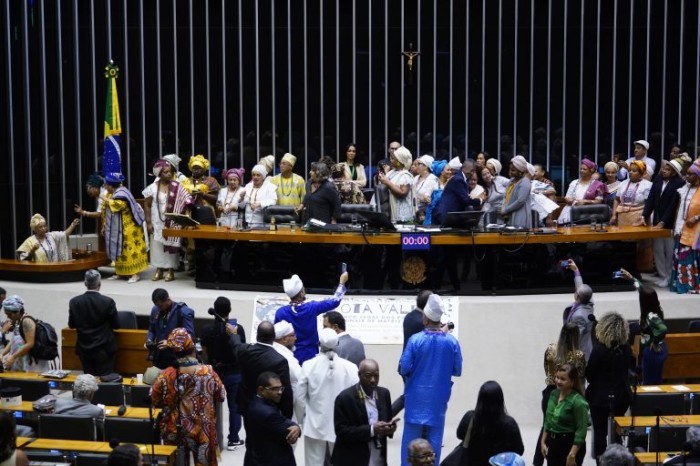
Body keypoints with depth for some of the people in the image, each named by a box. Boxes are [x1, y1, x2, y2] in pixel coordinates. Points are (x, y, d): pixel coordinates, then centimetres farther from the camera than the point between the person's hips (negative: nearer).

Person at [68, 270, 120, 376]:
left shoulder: (74, 302, -8)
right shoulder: (108, 302, -15)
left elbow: (71, 325, 5)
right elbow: (116, 325, -4)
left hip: (84, 349, 3)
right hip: (104, 349, -3)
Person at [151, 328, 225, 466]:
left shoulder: (165, 376, -17)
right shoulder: (208, 372, -15)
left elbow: (155, 402, -3)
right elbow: (220, 396, 0)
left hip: (175, 433, 0)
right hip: (203, 432, 0)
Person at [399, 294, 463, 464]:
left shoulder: (415, 340, -15)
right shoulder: (452, 342, -9)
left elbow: (404, 368, -12)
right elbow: (457, 371, 0)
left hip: (417, 397, -1)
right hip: (438, 398, 1)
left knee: (411, 437, 9)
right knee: (434, 439, 10)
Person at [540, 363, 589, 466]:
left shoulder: (578, 401, -18)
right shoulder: (554, 394, 2)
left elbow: (581, 430, -19)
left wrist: (572, 454, -20)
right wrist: (543, 442, 9)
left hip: (571, 444, -7)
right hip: (553, 443, 7)